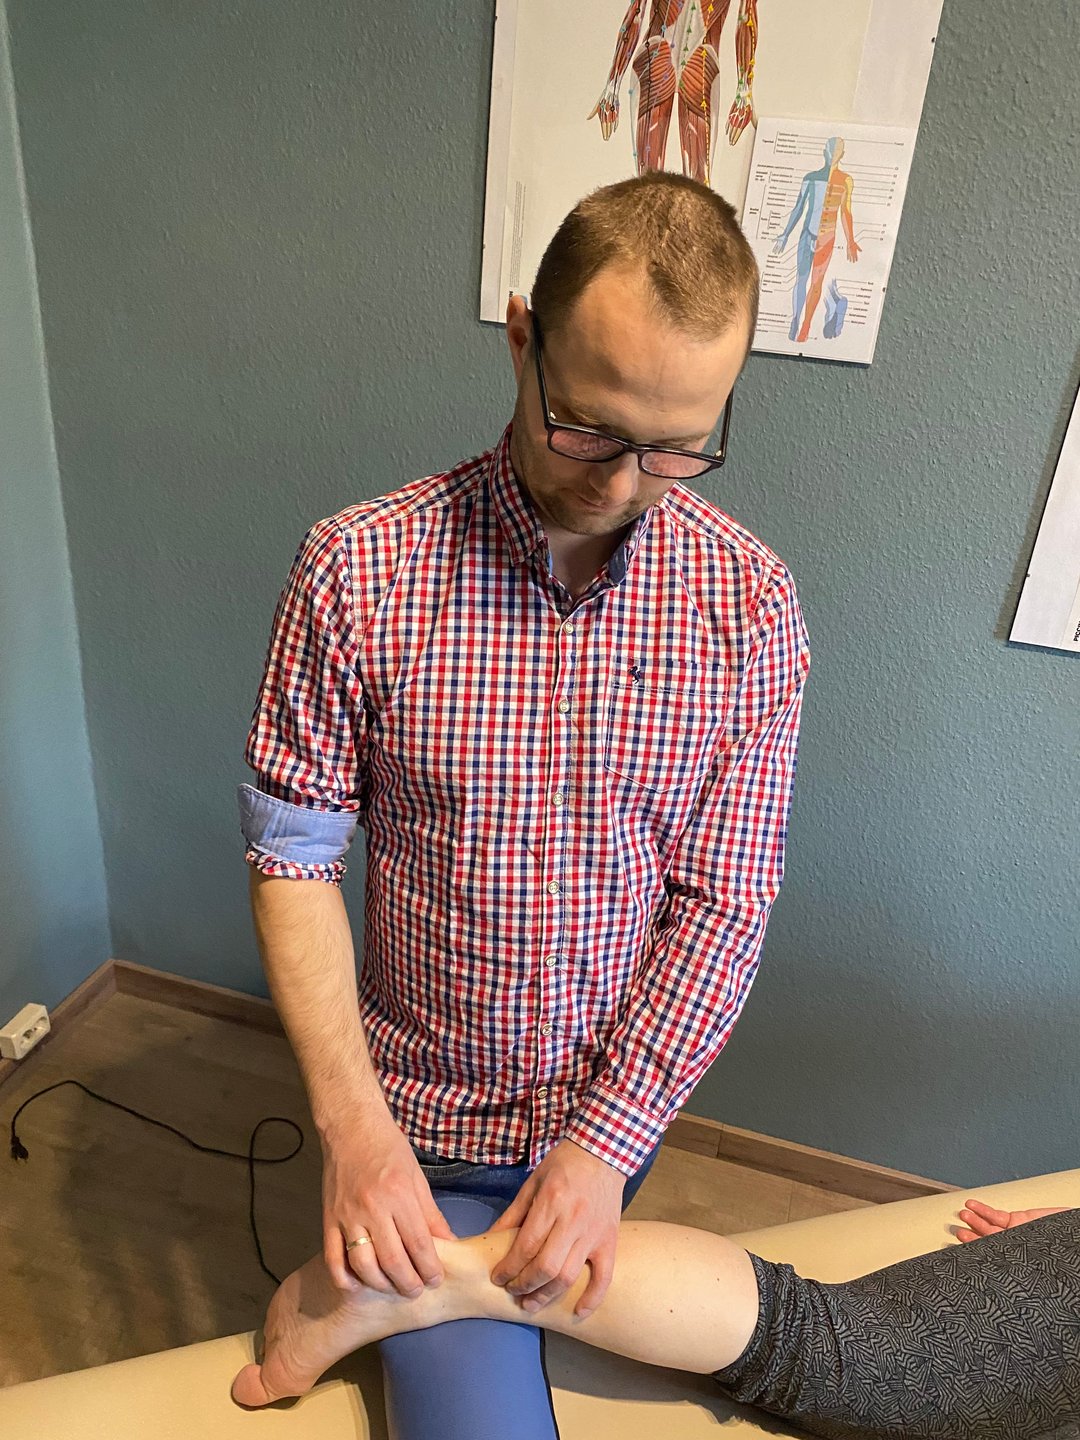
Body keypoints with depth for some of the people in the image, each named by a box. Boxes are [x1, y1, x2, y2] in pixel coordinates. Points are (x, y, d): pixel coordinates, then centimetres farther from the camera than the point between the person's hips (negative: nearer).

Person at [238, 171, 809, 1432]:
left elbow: (725, 902, -13)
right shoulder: (358, 568, -20)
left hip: (618, 1106, 2)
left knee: (563, 1324, 33)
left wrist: (608, 1141, -17)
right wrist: (349, 1118, -20)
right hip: (413, 1106, -1)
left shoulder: (752, 604, -15)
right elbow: (294, 853, -14)